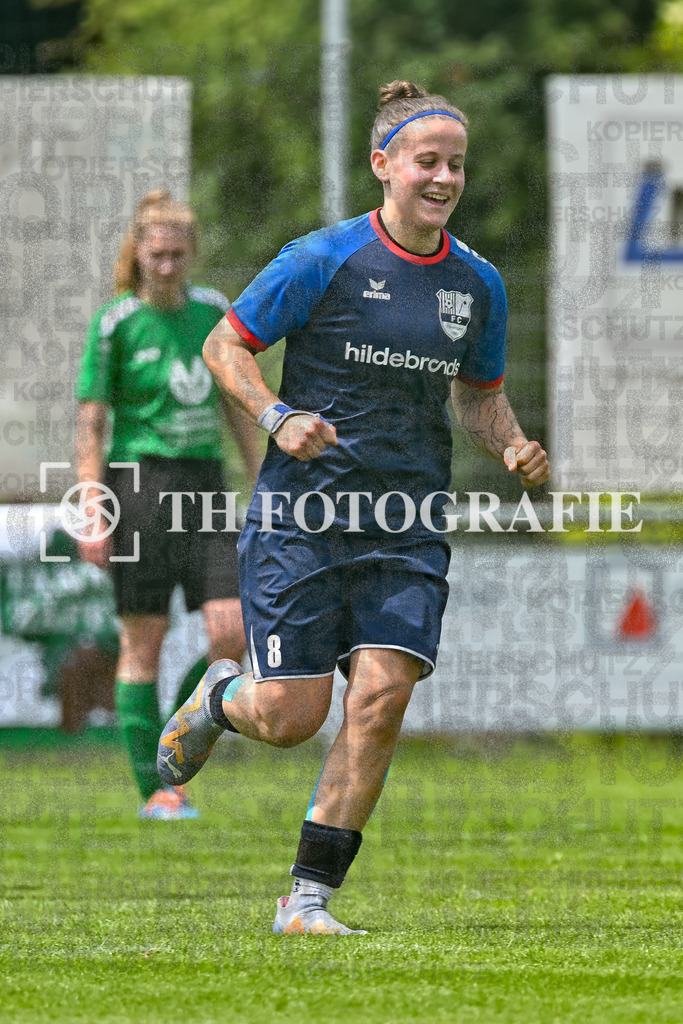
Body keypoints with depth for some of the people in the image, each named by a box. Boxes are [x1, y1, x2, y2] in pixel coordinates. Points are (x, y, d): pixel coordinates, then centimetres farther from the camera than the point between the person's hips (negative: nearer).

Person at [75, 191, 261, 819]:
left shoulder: (214, 312, 10)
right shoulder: (116, 323, -4)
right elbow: (90, 422, -4)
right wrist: (92, 513, -11)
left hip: (205, 484, 5)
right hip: (141, 481, -4)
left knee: (234, 631, -7)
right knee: (144, 638, -3)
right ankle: (154, 788, 2)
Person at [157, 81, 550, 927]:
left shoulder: (477, 284, 7)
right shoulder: (325, 259, -7)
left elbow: (479, 396, 21)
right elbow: (224, 346, -1)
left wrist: (513, 447, 0)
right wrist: (279, 417, -17)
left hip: (407, 531, 4)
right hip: (302, 517, -4)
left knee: (381, 697, -12)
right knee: (291, 718, -6)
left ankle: (308, 899, -3)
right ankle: (218, 698, 33)